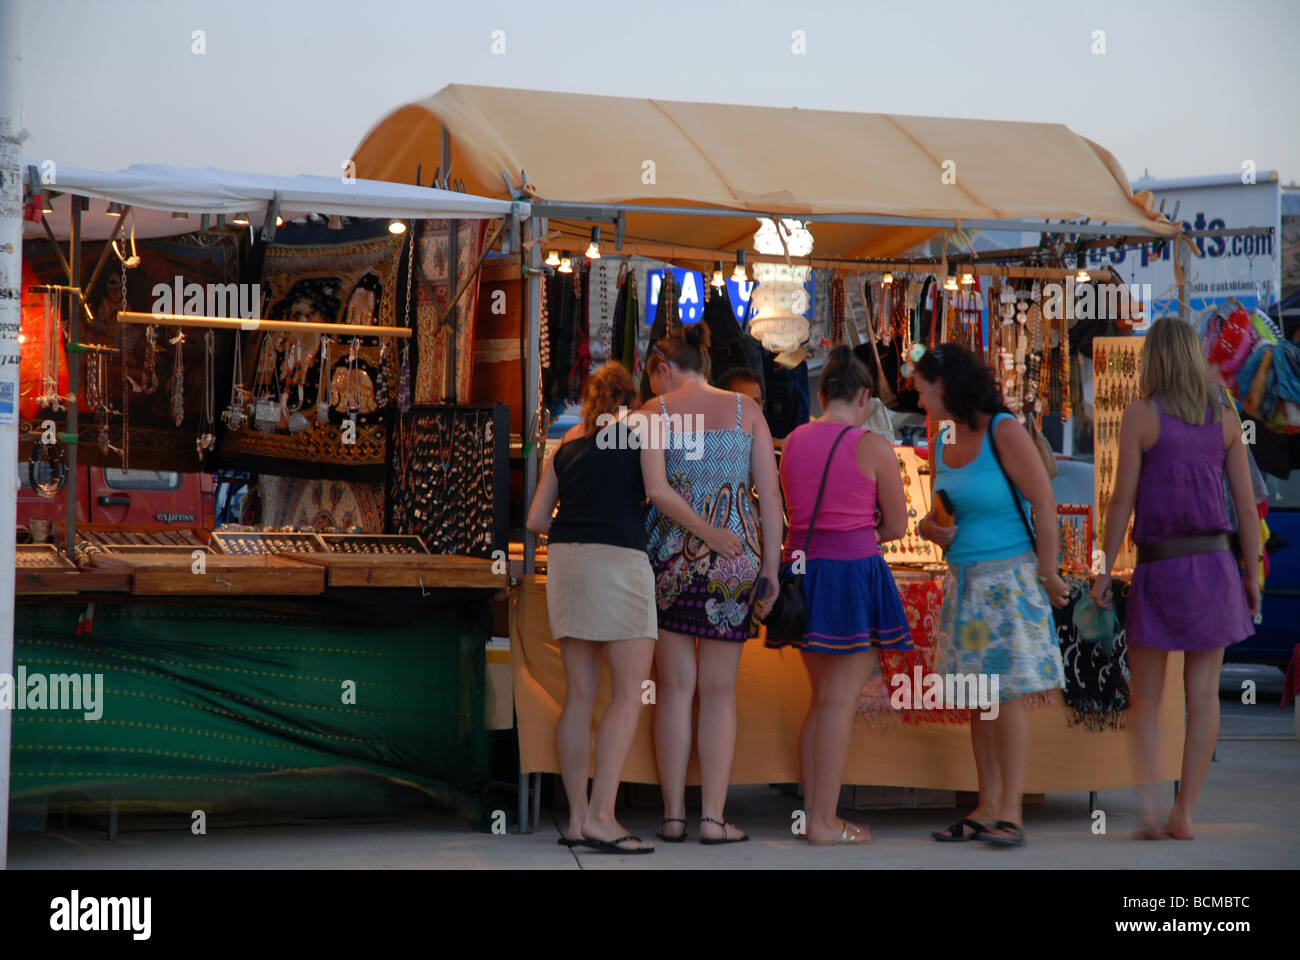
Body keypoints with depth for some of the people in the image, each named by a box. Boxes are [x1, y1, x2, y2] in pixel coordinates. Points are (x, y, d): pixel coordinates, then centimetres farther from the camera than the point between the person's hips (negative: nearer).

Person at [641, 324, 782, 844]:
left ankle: (673, 815, 6)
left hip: (671, 550, -1)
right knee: (720, 692, 6)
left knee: (675, 686, 6)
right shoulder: (746, 410, 6)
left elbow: (655, 489, -13)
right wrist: (771, 566, 5)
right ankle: (714, 818, 2)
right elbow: (770, 492, 2)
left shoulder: (655, 412, 1)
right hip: (736, 555, 1)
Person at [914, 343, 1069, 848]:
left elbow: (1045, 503, -12)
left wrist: (1047, 574, -10)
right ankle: (987, 808, 11)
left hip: (1008, 579, -7)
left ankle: (1010, 813, -5)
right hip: (964, 580, 7)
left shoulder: (1003, 432, -11)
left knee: (1008, 695, -7)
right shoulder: (943, 442, 10)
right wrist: (930, 527, -4)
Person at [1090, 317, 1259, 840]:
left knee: (1146, 695, 8)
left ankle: (1146, 791, -12)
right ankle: (1183, 812, 5)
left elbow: (1123, 499, -7)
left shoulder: (1140, 414, -5)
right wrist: (1251, 577, 12)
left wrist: (1104, 570, -1)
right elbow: (1246, 506, 5)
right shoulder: (1224, 419, 6)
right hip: (1214, 562, 3)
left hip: (1159, 567, -3)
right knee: (1203, 694, 5)